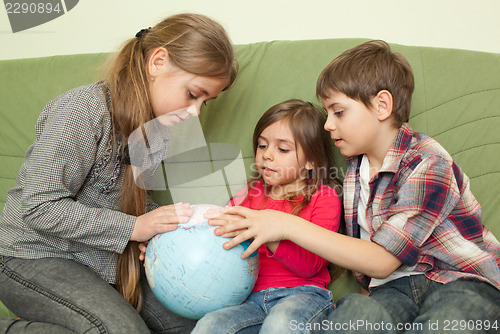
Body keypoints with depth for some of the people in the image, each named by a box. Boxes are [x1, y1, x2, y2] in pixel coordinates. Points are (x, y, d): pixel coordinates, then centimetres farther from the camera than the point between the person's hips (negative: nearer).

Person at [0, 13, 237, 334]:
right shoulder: (82, 110, -21)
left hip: (102, 260, 8)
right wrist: (134, 227, -24)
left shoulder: (159, 127, 4)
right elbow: (40, 207, -24)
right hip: (34, 256, -7)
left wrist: (172, 222, -10)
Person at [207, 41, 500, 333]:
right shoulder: (356, 166, 8)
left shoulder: (429, 164, -15)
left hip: (463, 279, -4)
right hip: (397, 284, 4)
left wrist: (289, 226, -23)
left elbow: (381, 261, -20)